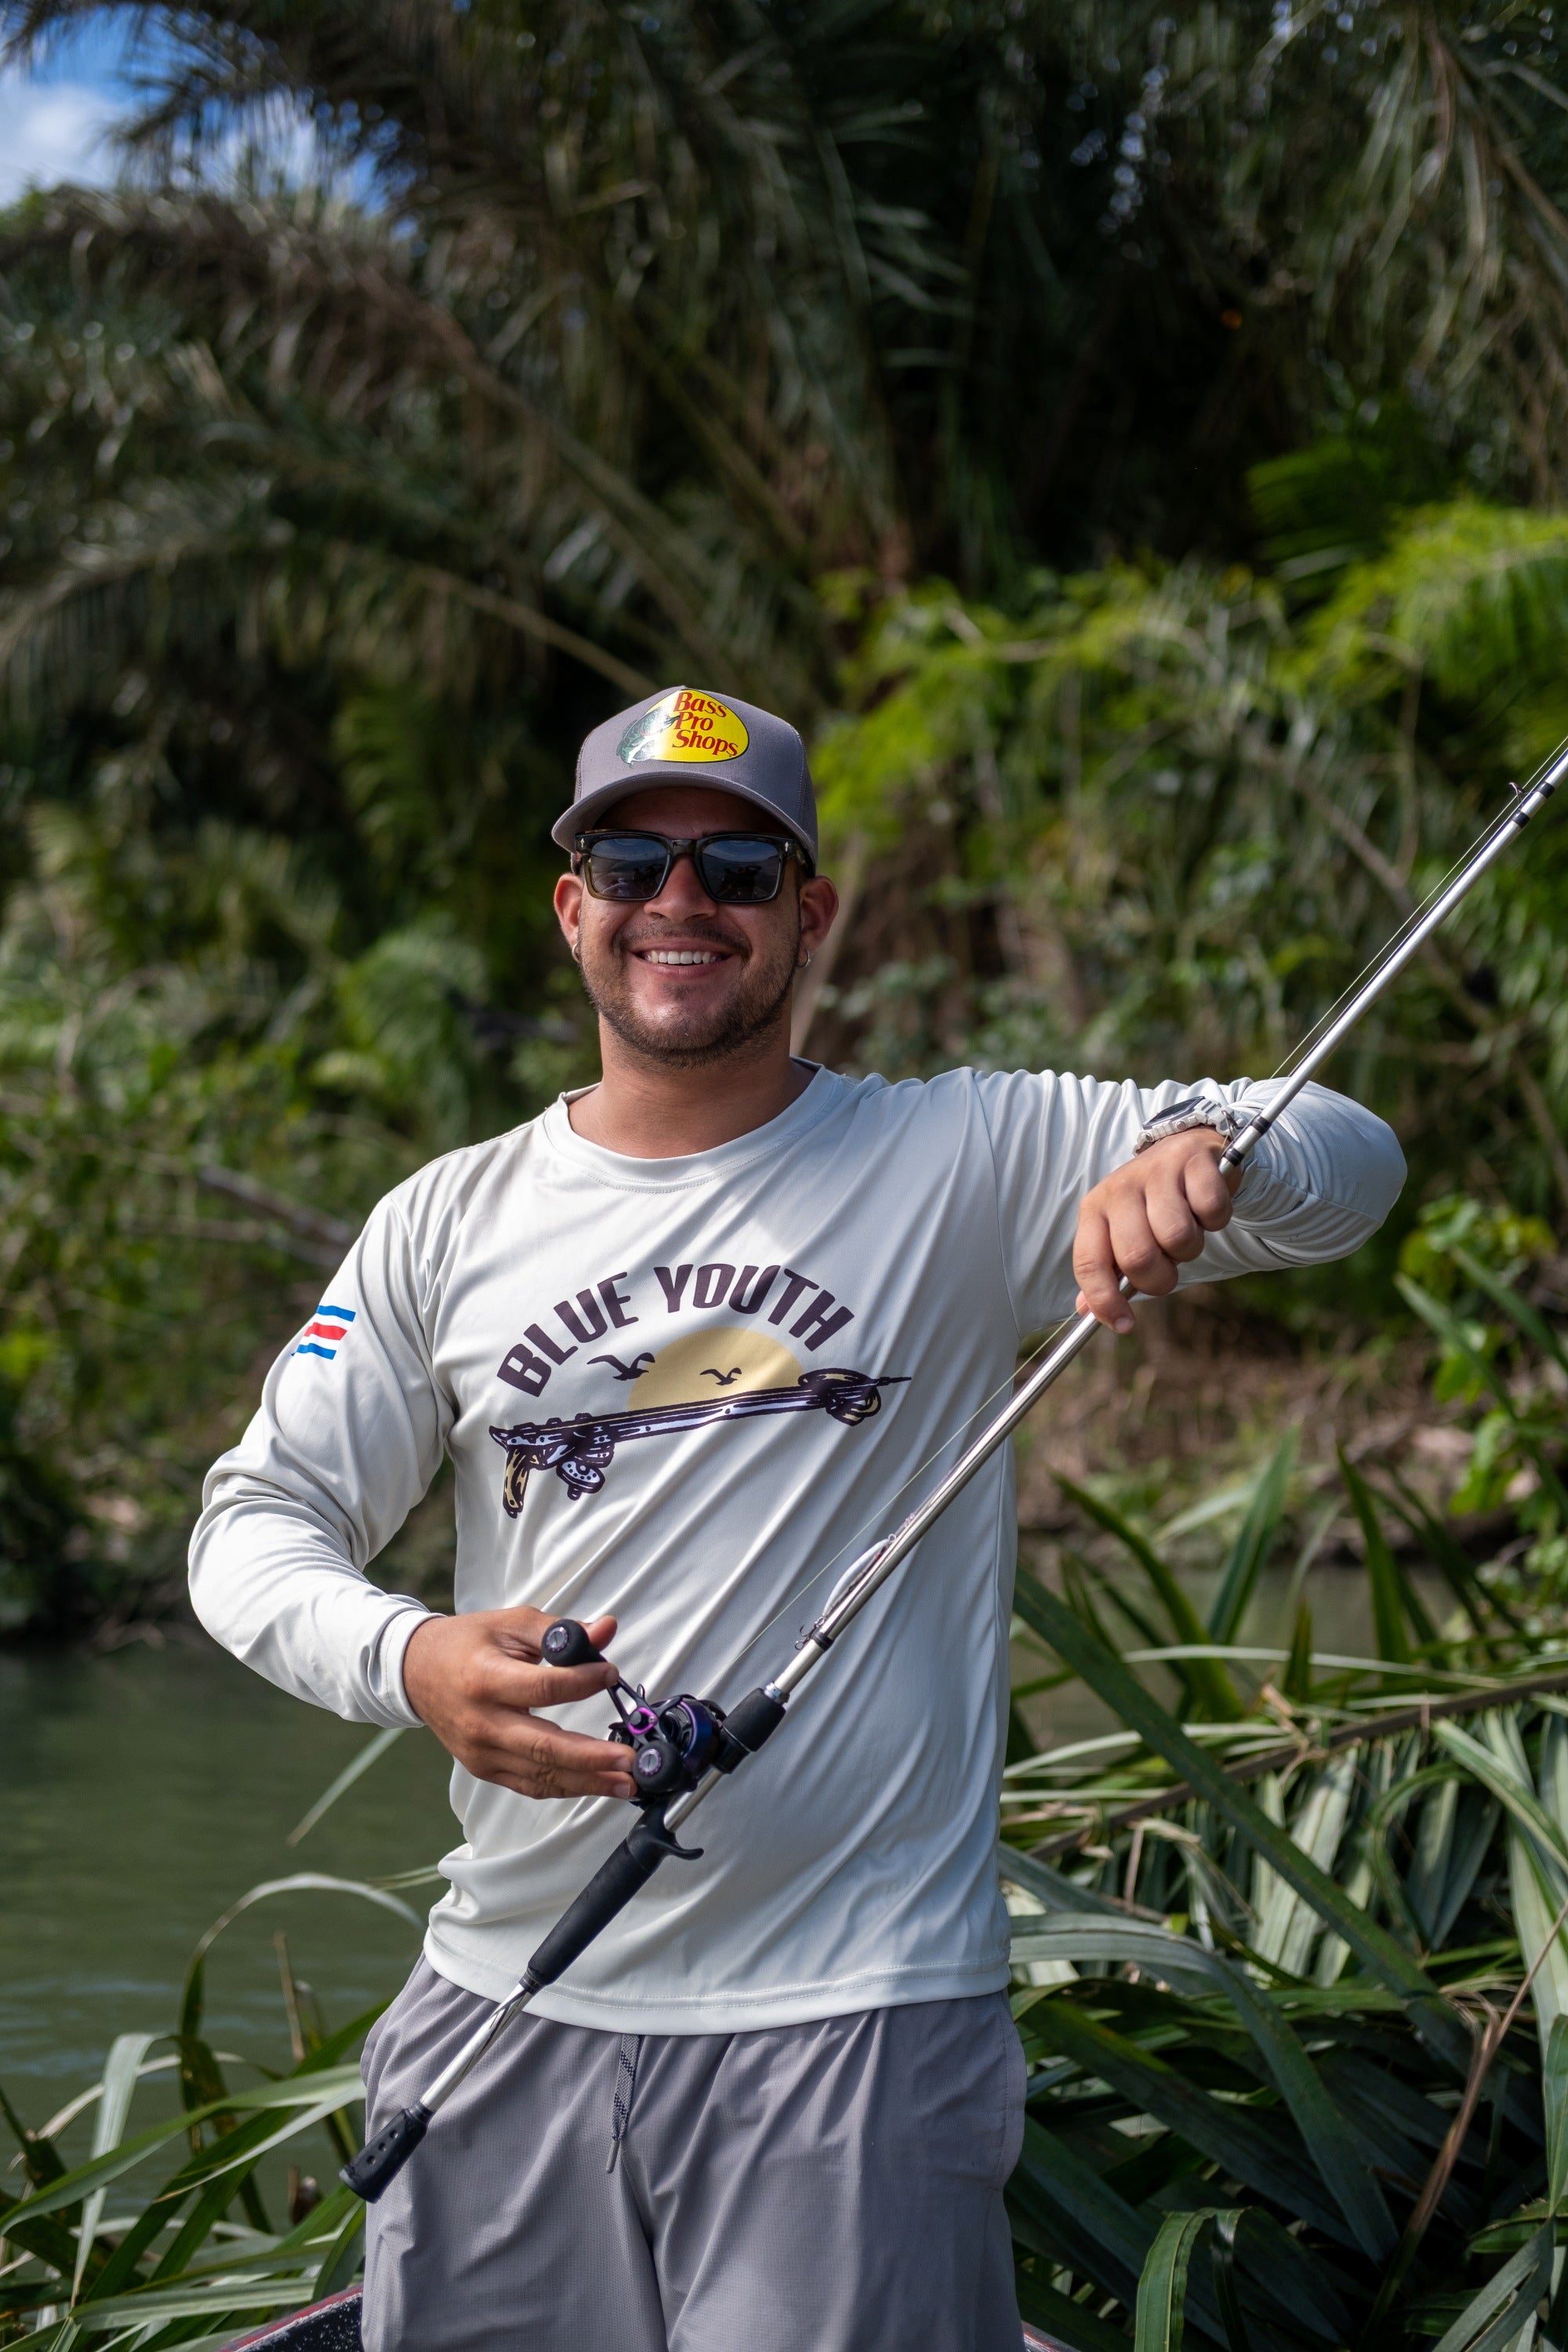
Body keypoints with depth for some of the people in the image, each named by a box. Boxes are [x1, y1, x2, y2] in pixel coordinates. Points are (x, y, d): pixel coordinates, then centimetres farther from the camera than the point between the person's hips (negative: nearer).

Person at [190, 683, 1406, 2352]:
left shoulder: (963, 1165, 1)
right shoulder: (448, 1224, 8)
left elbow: (1348, 1164, -4)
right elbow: (258, 1523, 8)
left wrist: (1201, 1155, -28)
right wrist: (410, 1663, -14)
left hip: (856, 2020, -3)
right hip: (510, 2007, 3)